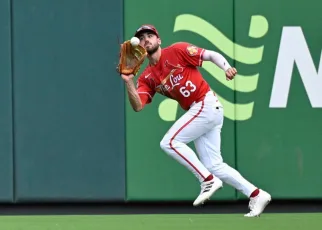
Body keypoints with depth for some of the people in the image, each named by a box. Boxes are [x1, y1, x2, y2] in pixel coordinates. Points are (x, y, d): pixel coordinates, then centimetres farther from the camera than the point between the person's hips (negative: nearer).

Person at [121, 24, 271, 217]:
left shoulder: (177, 51, -4)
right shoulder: (148, 77, 12)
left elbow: (211, 55, -6)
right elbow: (138, 106, 0)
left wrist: (227, 68, -24)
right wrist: (129, 81, -13)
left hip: (207, 105, -8)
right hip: (198, 111, 8)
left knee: (170, 142, -14)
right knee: (214, 165, 5)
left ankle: (208, 180, -9)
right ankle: (256, 195, 11)